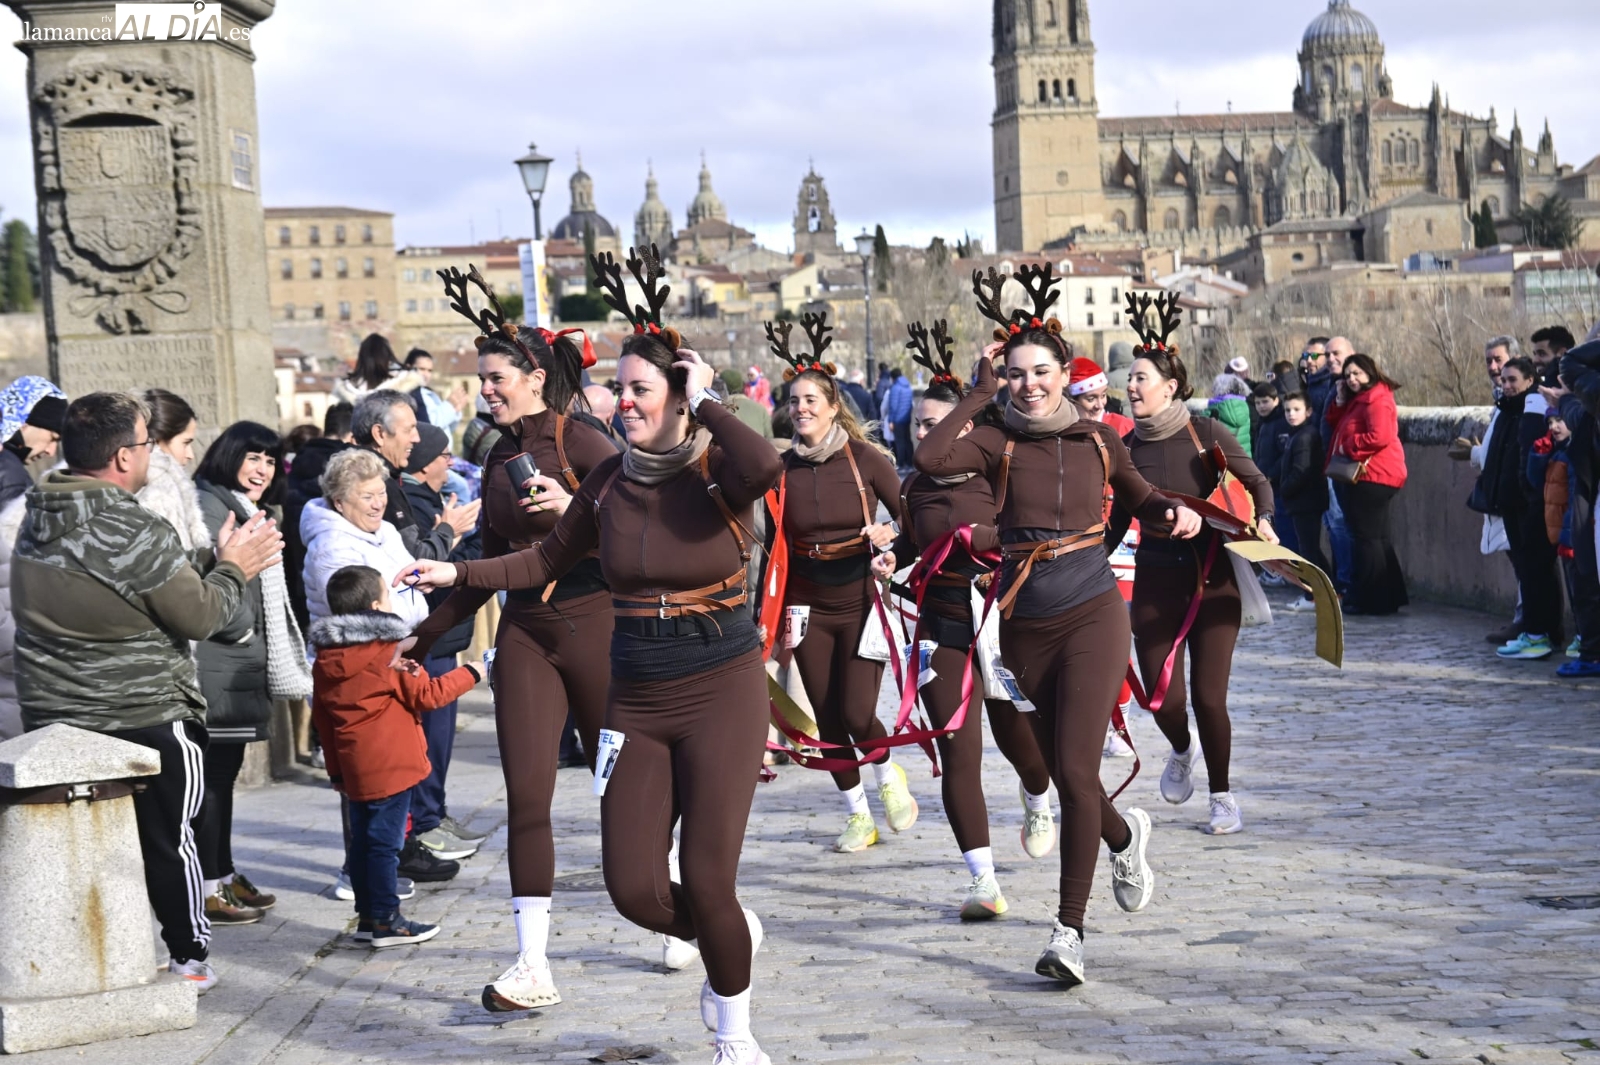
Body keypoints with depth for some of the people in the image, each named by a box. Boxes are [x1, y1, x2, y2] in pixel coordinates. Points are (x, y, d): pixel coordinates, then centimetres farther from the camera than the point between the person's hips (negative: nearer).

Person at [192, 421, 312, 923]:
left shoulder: (245, 511, 22)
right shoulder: (209, 506, -12)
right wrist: (239, 629, -12)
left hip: (241, 662, 10)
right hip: (215, 663, -10)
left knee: (224, 771, 14)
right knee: (212, 773, -7)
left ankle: (224, 876, 21)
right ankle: (210, 887, -4)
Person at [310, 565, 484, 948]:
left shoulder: (325, 661, 8)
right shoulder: (386, 654, -12)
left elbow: (322, 717, 14)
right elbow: (427, 696, -7)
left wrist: (336, 769, 22)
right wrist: (470, 674, 6)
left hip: (354, 768, 7)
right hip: (390, 766, -7)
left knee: (362, 840, 13)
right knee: (384, 841, -4)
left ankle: (367, 916, 20)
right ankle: (386, 920, 0)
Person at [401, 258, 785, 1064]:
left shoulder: (717, 471, -10)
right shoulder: (611, 478, 3)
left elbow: (764, 466, -34)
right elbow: (550, 559, 14)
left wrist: (702, 401, -22)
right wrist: (458, 573, 7)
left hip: (721, 693, -4)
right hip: (636, 700, 4)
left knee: (706, 882, -7)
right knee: (634, 889, -2)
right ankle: (730, 937, 33)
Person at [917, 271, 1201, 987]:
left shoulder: (1097, 439, 3)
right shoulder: (998, 444, -2)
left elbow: (1140, 502, 20)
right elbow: (930, 458, -22)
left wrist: (1176, 514, -2)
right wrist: (980, 392, -13)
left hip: (1091, 614, -1)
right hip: (1025, 624, 2)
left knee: (1075, 772, -11)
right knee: (1065, 776, 12)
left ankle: (1070, 930, -2)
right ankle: (1124, 835, 46)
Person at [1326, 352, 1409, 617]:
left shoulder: (1377, 400, -15)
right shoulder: (1357, 400, 18)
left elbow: (1379, 437, -27)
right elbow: (1336, 426, 20)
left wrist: (1348, 448, -16)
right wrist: (1340, 401, 6)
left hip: (1372, 476, -11)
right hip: (1365, 476, 11)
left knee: (1366, 536, -8)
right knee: (1377, 537, 14)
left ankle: (1370, 599, -5)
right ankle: (1388, 596, 20)